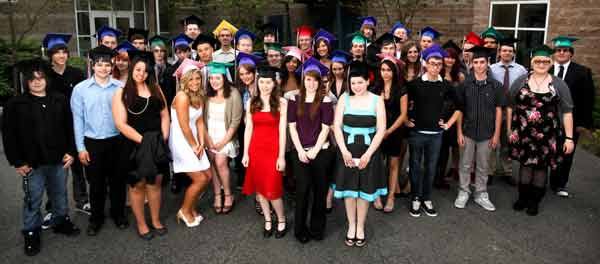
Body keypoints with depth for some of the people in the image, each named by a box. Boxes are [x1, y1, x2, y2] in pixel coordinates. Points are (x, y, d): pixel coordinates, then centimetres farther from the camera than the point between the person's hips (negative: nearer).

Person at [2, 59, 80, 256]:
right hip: (32, 163, -2)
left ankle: (61, 222, 38)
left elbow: (69, 128, 8)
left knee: (60, 195, 17)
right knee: (33, 201, 9)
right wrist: (17, 162, -7)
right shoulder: (15, 104, -5)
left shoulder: (60, 100, 3)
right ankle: (31, 234, 25)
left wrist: (70, 152, 1)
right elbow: (9, 136, -4)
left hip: (58, 160, 2)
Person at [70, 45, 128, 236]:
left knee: (117, 180, 12)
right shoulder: (80, 89, -3)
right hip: (92, 142, 0)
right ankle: (96, 218, 28)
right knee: (96, 183, 12)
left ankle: (118, 213, 30)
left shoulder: (120, 87, -4)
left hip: (116, 141, 0)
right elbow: (78, 119, 0)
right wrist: (81, 147, -2)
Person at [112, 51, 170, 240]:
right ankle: (141, 224, 19)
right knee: (137, 185, 6)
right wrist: (142, 140, -15)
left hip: (156, 144, 4)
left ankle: (156, 221, 24)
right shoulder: (122, 93, -5)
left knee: (155, 182, 10)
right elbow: (121, 124, -11)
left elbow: (164, 116, 9)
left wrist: (163, 138, -2)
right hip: (134, 145, -3)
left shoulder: (155, 89, 8)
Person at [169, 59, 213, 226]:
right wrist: (194, 146, -10)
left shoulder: (199, 96, 6)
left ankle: (191, 207, 28)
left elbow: (200, 122, 6)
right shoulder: (182, 96, -20)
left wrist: (201, 144, -3)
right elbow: (184, 127, -20)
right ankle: (184, 211, 15)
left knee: (208, 176, 8)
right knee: (199, 179, -7)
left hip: (194, 141, 8)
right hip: (181, 142, -8)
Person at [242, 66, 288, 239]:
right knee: (259, 187, 10)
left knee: (272, 189, -4)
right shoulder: (251, 103, 6)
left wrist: (281, 156, -9)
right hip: (255, 149, 4)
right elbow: (248, 129, 7)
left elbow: (282, 131, -7)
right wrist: (245, 153, 3)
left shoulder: (281, 103, -5)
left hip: (273, 149, -4)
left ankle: (281, 221, 19)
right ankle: (267, 220, 27)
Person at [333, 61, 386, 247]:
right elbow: (337, 126, -3)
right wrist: (344, 151, -13)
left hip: (369, 152, -1)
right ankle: (351, 226, 26)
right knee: (348, 189, 8)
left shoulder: (377, 100, -3)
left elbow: (381, 130, -6)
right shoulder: (344, 98, -1)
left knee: (365, 190, 9)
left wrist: (368, 154, -13)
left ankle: (360, 227, 26)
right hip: (347, 151, 1)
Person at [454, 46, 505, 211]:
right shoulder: (465, 84, -3)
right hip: (468, 132, 0)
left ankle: (481, 194, 25)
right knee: (465, 165, 9)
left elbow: (498, 110, 2)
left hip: (486, 134, 1)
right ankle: (463, 192, 23)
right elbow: (459, 110, -1)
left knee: (482, 166, 12)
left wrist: (496, 134, -1)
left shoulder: (496, 85, -2)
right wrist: (459, 132, -4)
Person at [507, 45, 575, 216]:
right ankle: (522, 197, 26)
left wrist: (569, 138, -6)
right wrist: (509, 129, 4)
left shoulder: (559, 84, -2)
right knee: (525, 164, 10)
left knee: (541, 166, 9)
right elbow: (510, 106, 7)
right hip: (523, 133, 1)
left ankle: (534, 201, 25)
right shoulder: (520, 81, 1)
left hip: (547, 134, 0)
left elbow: (567, 112, -3)